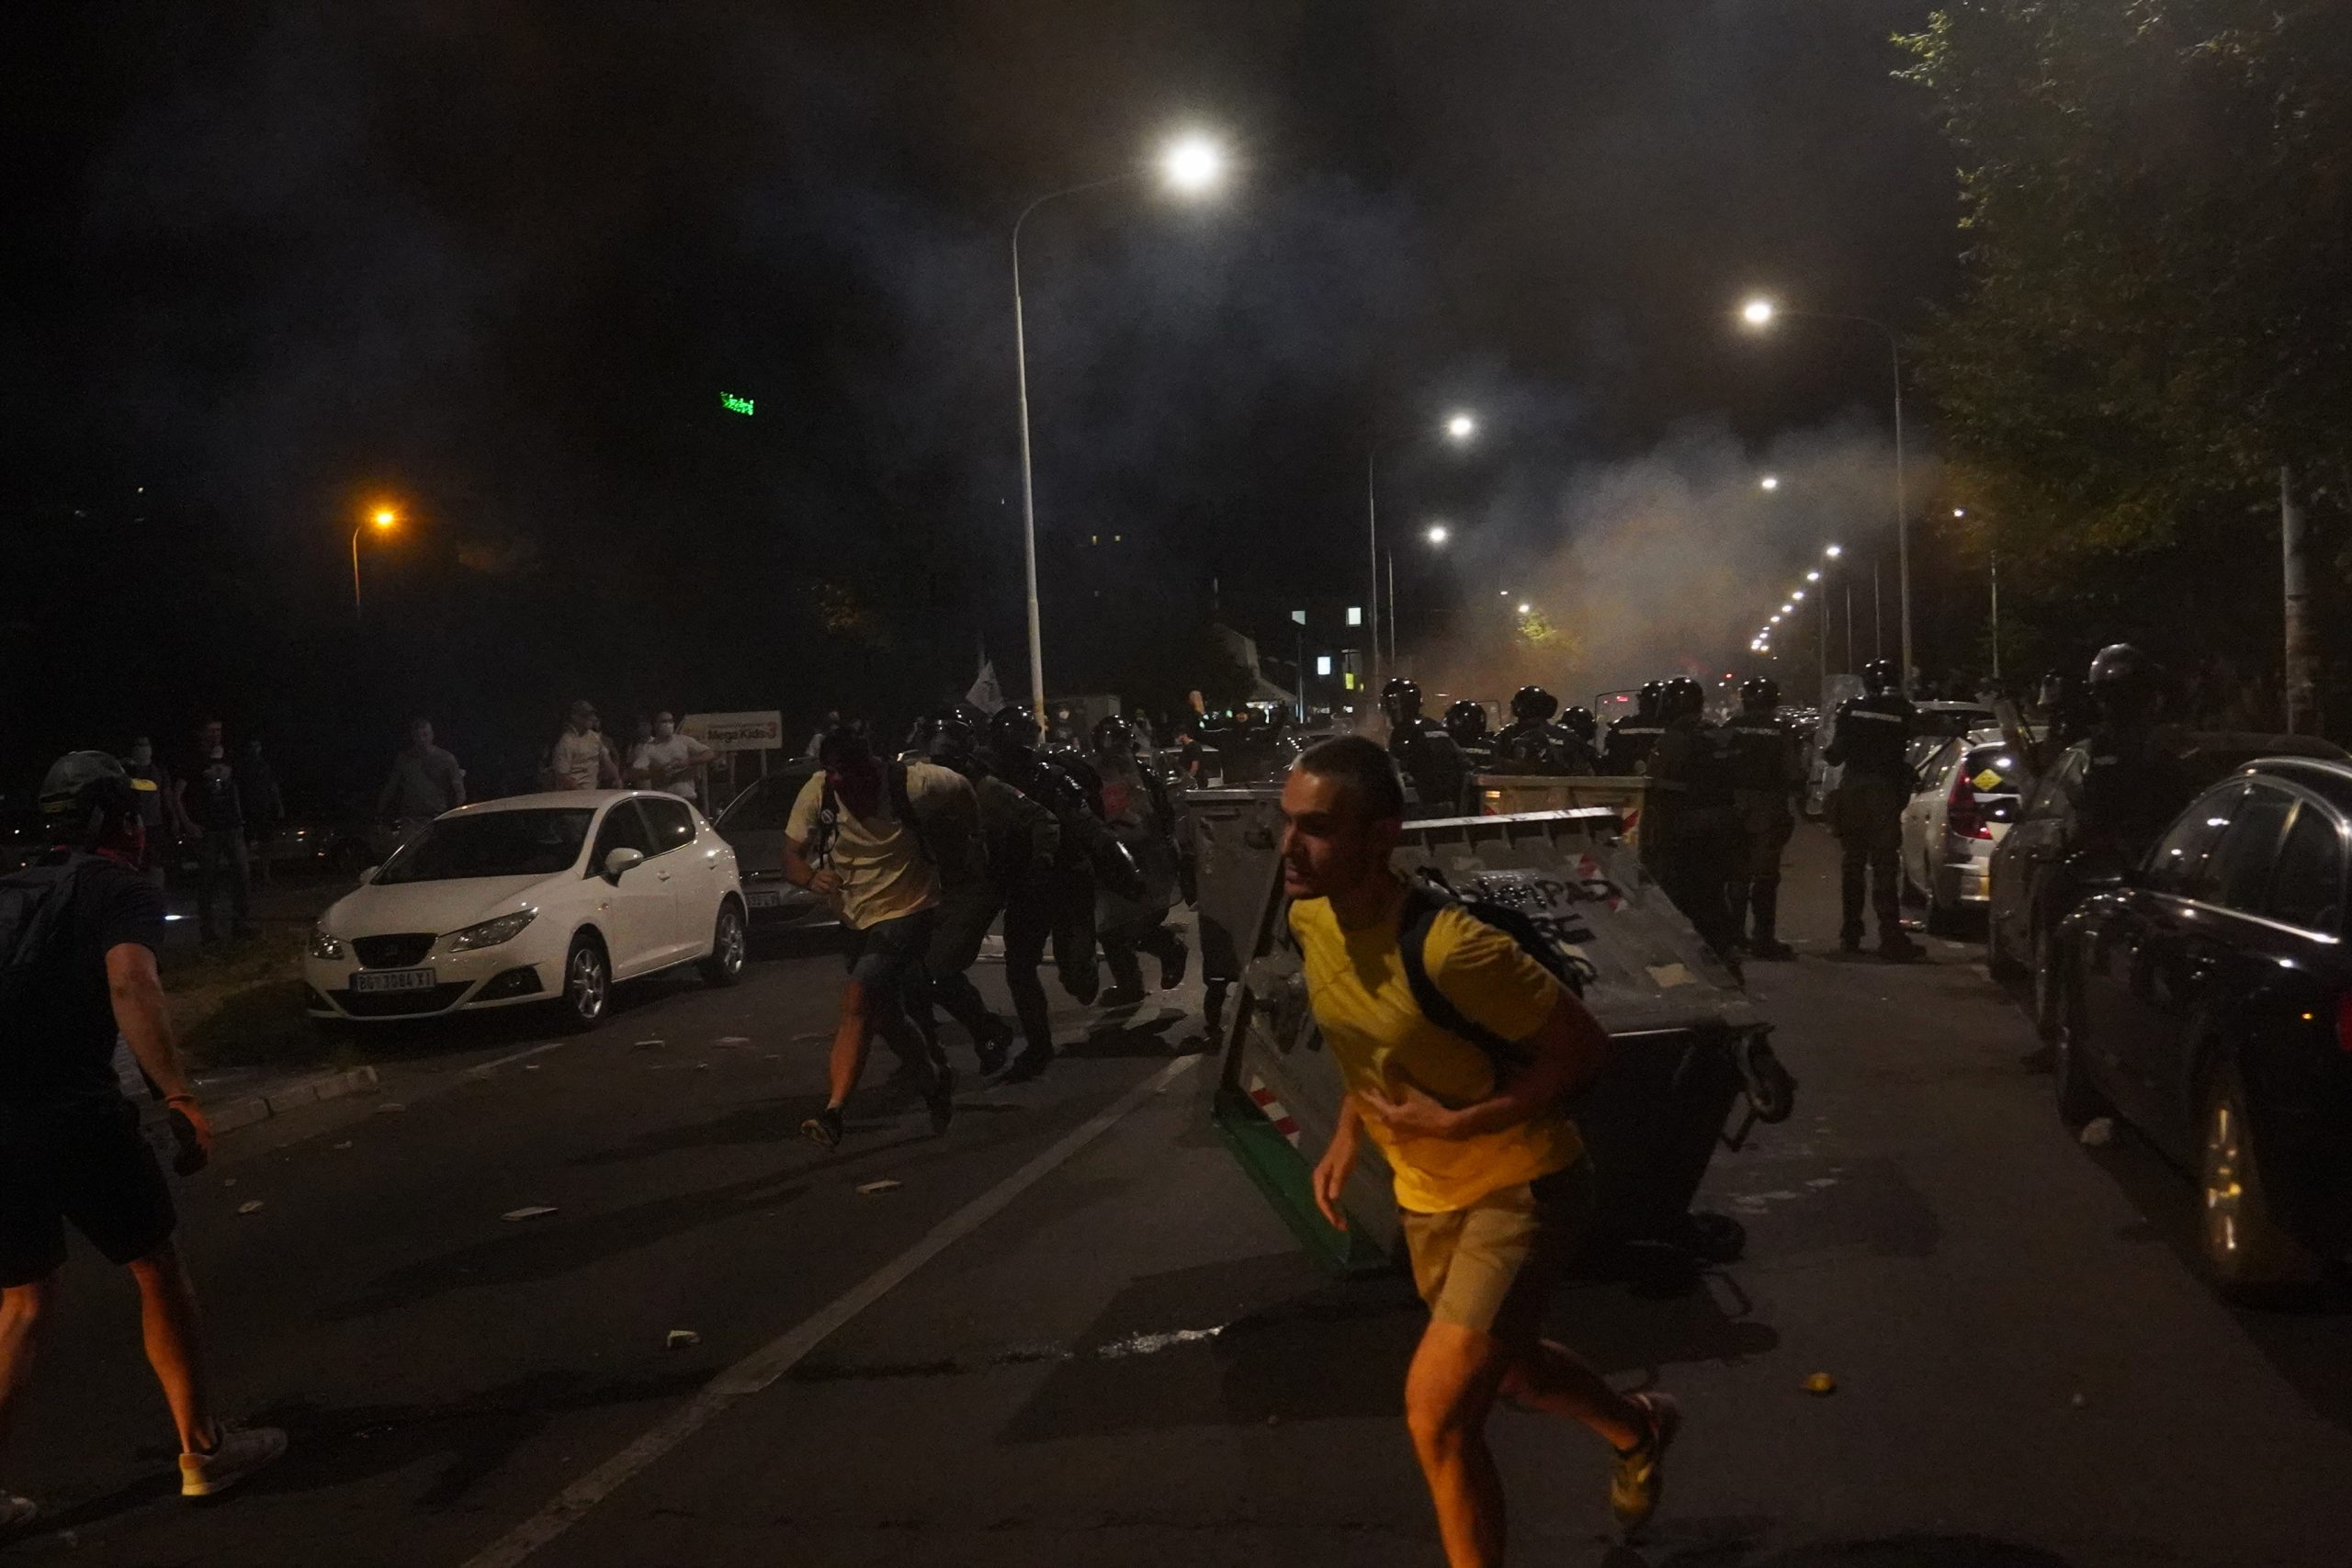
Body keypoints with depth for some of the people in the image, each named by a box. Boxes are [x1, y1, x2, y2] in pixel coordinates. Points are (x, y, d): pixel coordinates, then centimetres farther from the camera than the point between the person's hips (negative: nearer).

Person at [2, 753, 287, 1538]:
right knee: (157, 1270, 14)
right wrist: (181, 1099, -24)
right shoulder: (122, 889, 0)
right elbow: (130, 985, -19)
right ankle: (204, 1449, 23)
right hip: (73, 1111, -6)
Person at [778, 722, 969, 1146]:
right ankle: (937, 1078, 45)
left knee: (857, 1001, -24)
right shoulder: (817, 793, -14)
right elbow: (791, 856, -12)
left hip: (907, 911, -6)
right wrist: (810, 877, -33)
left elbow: (962, 792, -1)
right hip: (858, 917, 6)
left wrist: (958, 842, 7)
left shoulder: (911, 784, -22)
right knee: (886, 1014, 18)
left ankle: (832, 1112, -25)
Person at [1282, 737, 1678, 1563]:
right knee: (1508, 1368, 27)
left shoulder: (1451, 946, -33)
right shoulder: (1310, 919, -10)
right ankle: (1639, 1427, 58)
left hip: (1522, 1187, -8)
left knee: (1436, 1412, -14)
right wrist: (1348, 1132, 0)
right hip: (1426, 1195, 8)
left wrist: (1458, 1122, -25)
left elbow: (1584, 1047, -22)